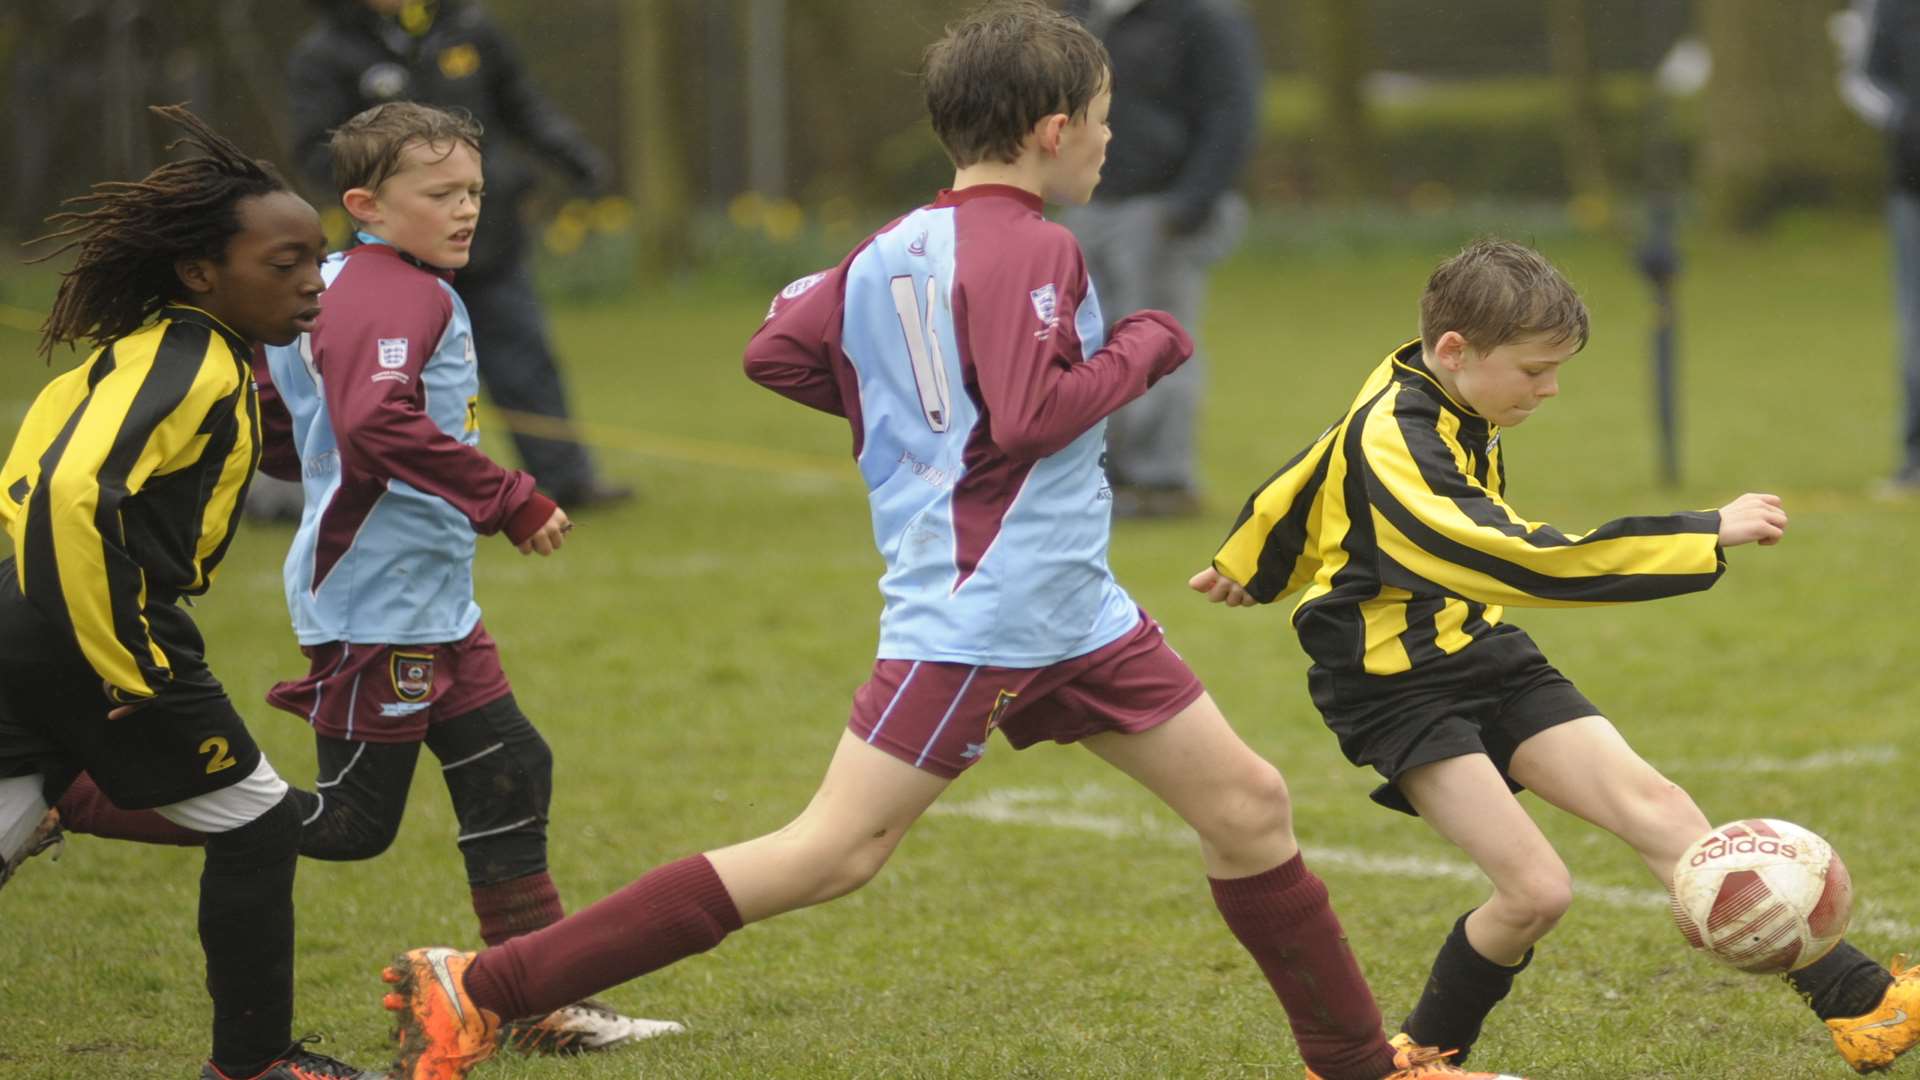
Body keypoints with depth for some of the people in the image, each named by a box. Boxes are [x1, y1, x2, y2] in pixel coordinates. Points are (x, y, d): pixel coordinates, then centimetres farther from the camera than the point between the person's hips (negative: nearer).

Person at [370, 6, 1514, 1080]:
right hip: (977, 607, -10)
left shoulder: (897, 247, 11)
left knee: (1249, 805, 12)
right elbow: (1027, 416, -23)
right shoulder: (1029, 249, -13)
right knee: (830, 854, -11)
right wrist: (1142, 348, -9)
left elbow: (777, 351, 12)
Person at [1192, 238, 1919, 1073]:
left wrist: (1252, 567, 39)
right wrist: (1707, 534, -33)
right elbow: (1530, 561, -34)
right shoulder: (1395, 446, -26)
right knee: (1536, 888, -19)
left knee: (1651, 803, -8)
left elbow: (1318, 471, 21)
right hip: (1396, 685, -8)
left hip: (1485, 654, 8)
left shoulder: (1440, 399, 3)